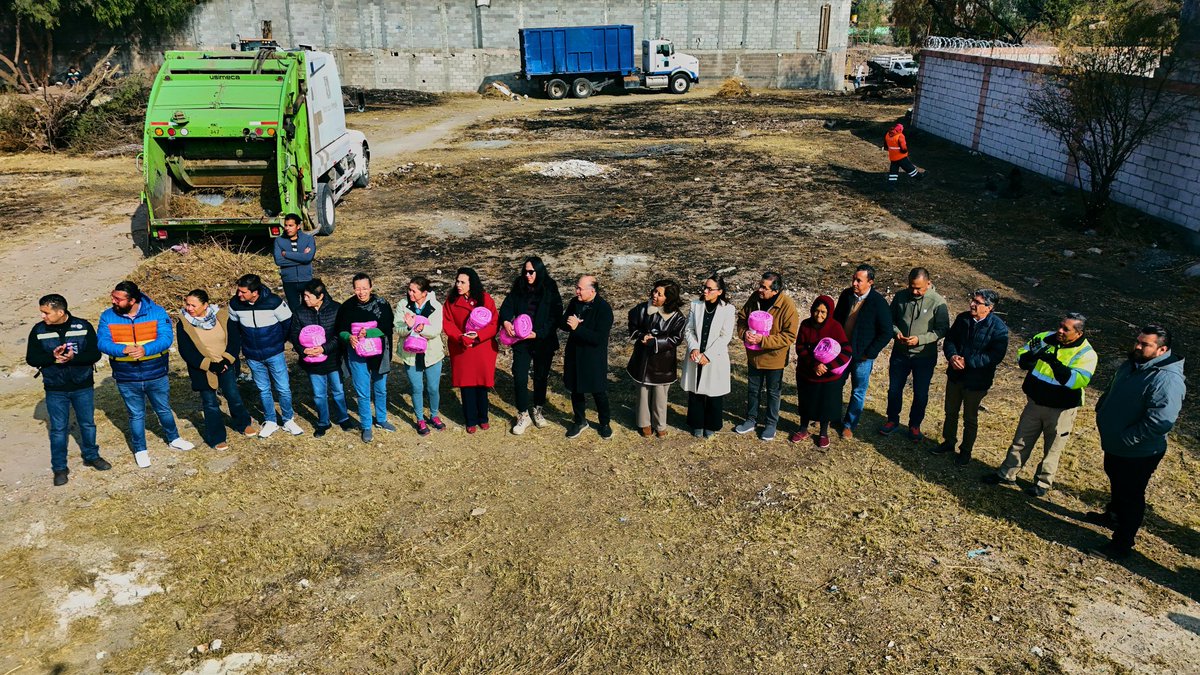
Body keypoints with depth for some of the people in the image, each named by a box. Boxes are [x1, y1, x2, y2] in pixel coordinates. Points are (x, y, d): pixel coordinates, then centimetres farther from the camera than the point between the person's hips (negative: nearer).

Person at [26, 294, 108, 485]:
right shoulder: (39, 330, -5)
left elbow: (95, 354, -11)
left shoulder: (83, 327, -9)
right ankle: (59, 467, 18)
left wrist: (74, 358, -29)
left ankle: (91, 456, 34)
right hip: (55, 390, 0)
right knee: (58, 429, 6)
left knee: (88, 424, 14)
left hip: (83, 387, 0)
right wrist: (52, 356, -23)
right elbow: (31, 358, -5)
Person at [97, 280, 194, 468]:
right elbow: (102, 342, -15)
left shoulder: (157, 312, -12)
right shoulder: (108, 317, -6)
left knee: (164, 409, 18)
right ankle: (140, 450, 32)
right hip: (126, 380, 1)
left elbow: (166, 338, -21)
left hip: (156, 375, 0)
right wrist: (123, 349, -35)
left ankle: (174, 439, 41)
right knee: (136, 415, 15)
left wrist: (145, 349, -39)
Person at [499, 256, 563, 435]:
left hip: (543, 342, -1)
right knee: (519, 378, -5)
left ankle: (538, 411, 33)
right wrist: (506, 321, -23)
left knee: (541, 377, 13)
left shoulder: (550, 290, -7)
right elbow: (507, 306, -1)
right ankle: (523, 416, 9)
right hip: (522, 342, 1)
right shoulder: (519, 288, 1)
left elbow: (555, 316, -10)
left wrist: (538, 333, -19)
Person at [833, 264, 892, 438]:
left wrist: (869, 353, -13)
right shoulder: (846, 295, -2)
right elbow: (836, 319, 11)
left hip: (862, 356, -4)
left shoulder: (878, 303, -16)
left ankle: (849, 425, 25)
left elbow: (886, 332, -12)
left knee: (858, 392, 9)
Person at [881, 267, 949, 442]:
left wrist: (920, 339, -23)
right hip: (900, 354, 3)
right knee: (894, 390, 15)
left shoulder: (938, 302, -15)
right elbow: (890, 319, 6)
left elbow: (942, 330, -12)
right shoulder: (900, 297, -6)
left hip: (925, 357, -2)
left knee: (921, 394, 11)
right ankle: (893, 420, 34)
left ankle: (915, 425, 30)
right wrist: (896, 332, -15)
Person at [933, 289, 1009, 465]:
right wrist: (952, 355, -20)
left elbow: (996, 356, -23)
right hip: (955, 375, 5)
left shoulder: (998, 328, -18)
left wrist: (967, 362, -27)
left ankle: (966, 450, 30)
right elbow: (949, 340, 2)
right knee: (950, 412, 20)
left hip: (976, 381, -5)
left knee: (970, 419, 13)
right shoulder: (962, 318, -3)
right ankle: (948, 442, 40)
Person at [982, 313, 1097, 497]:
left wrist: (1054, 363, -39)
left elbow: (1079, 380, -31)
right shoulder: (1045, 338, -5)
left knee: (1053, 449, 13)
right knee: (1021, 441, 16)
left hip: (1061, 409, -4)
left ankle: (1043, 483, 29)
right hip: (1035, 403, 4)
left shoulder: (1086, 353, -17)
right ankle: (1006, 474, 29)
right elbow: (1021, 359, -1)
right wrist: (1031, 355, -25)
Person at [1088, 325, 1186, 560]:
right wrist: (1101, 413, 6)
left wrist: (1126, 439, -28)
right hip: (1114, 445, 9)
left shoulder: (1167, 380, -29)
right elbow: (1110, 393, 18)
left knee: (1130, 496, 6)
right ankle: (1113, 515, 53)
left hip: (1139, 454, -9)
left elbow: (1160, 421, -36)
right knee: (1116, 484, 29)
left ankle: (1122, 544, 20)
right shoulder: (1131, 364, 0)